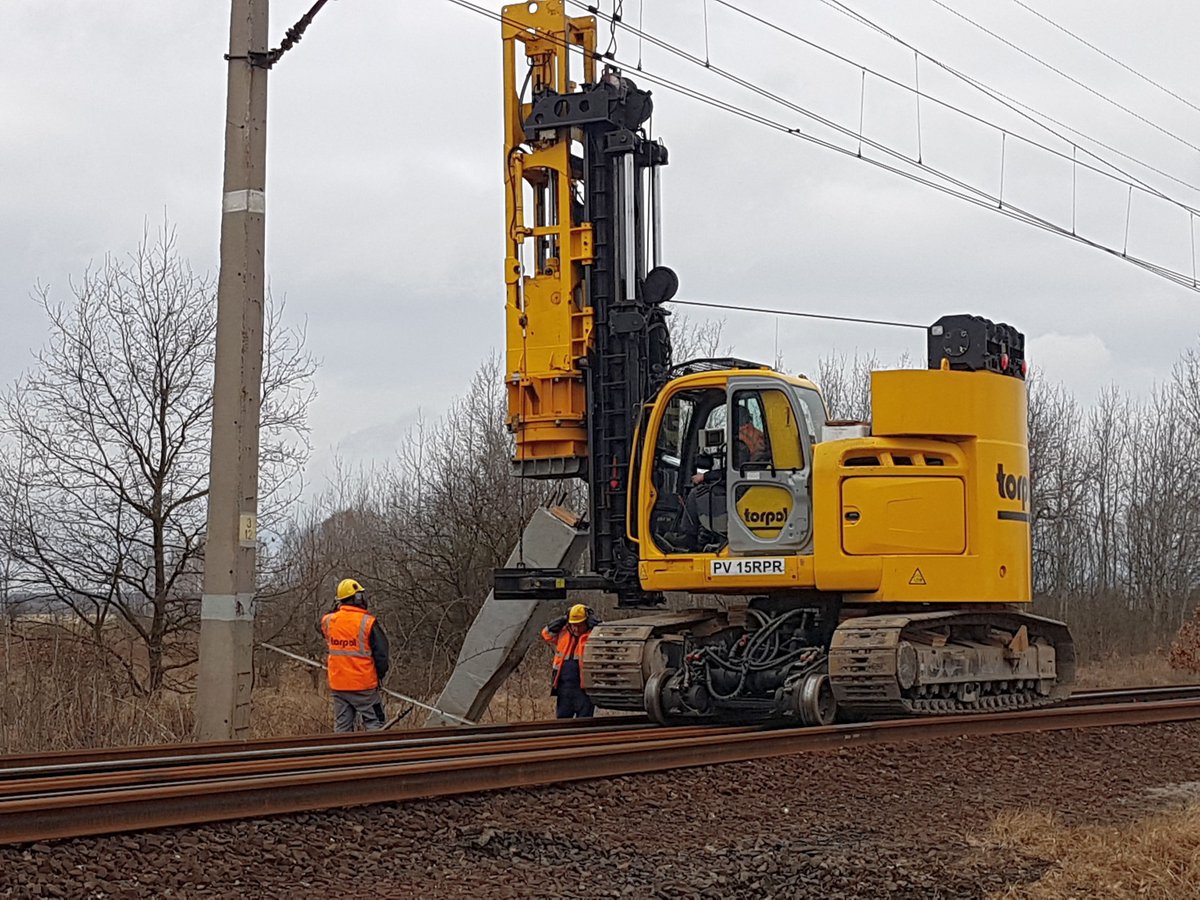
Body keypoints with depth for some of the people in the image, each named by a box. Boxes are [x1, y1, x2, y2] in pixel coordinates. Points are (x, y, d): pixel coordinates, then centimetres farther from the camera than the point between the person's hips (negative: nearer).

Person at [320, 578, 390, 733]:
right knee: (373, 724, 2)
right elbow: (381, 652, -10)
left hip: (337, 684, 5)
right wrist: (380, 674, 7)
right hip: (363, 685, -4)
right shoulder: (367, 622, -13)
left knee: (342, 726, 11)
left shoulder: (328, 621, 0)